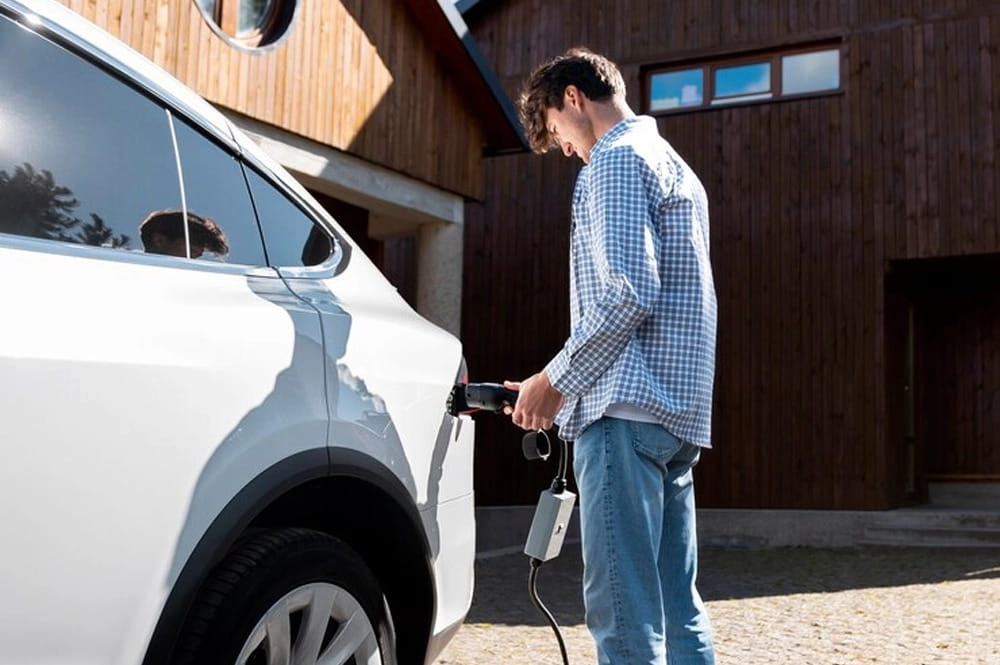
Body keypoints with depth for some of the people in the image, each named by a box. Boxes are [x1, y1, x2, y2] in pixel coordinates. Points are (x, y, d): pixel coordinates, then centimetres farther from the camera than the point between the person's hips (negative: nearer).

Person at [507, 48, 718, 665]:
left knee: (623, 608, -10)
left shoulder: (616, 158, -4)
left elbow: (627, 293, -17)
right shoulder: (675, 166, 26)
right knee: (677, 607, 10)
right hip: (680, 409, 10)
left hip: (628, 406, -10)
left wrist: (554, 381, -7)